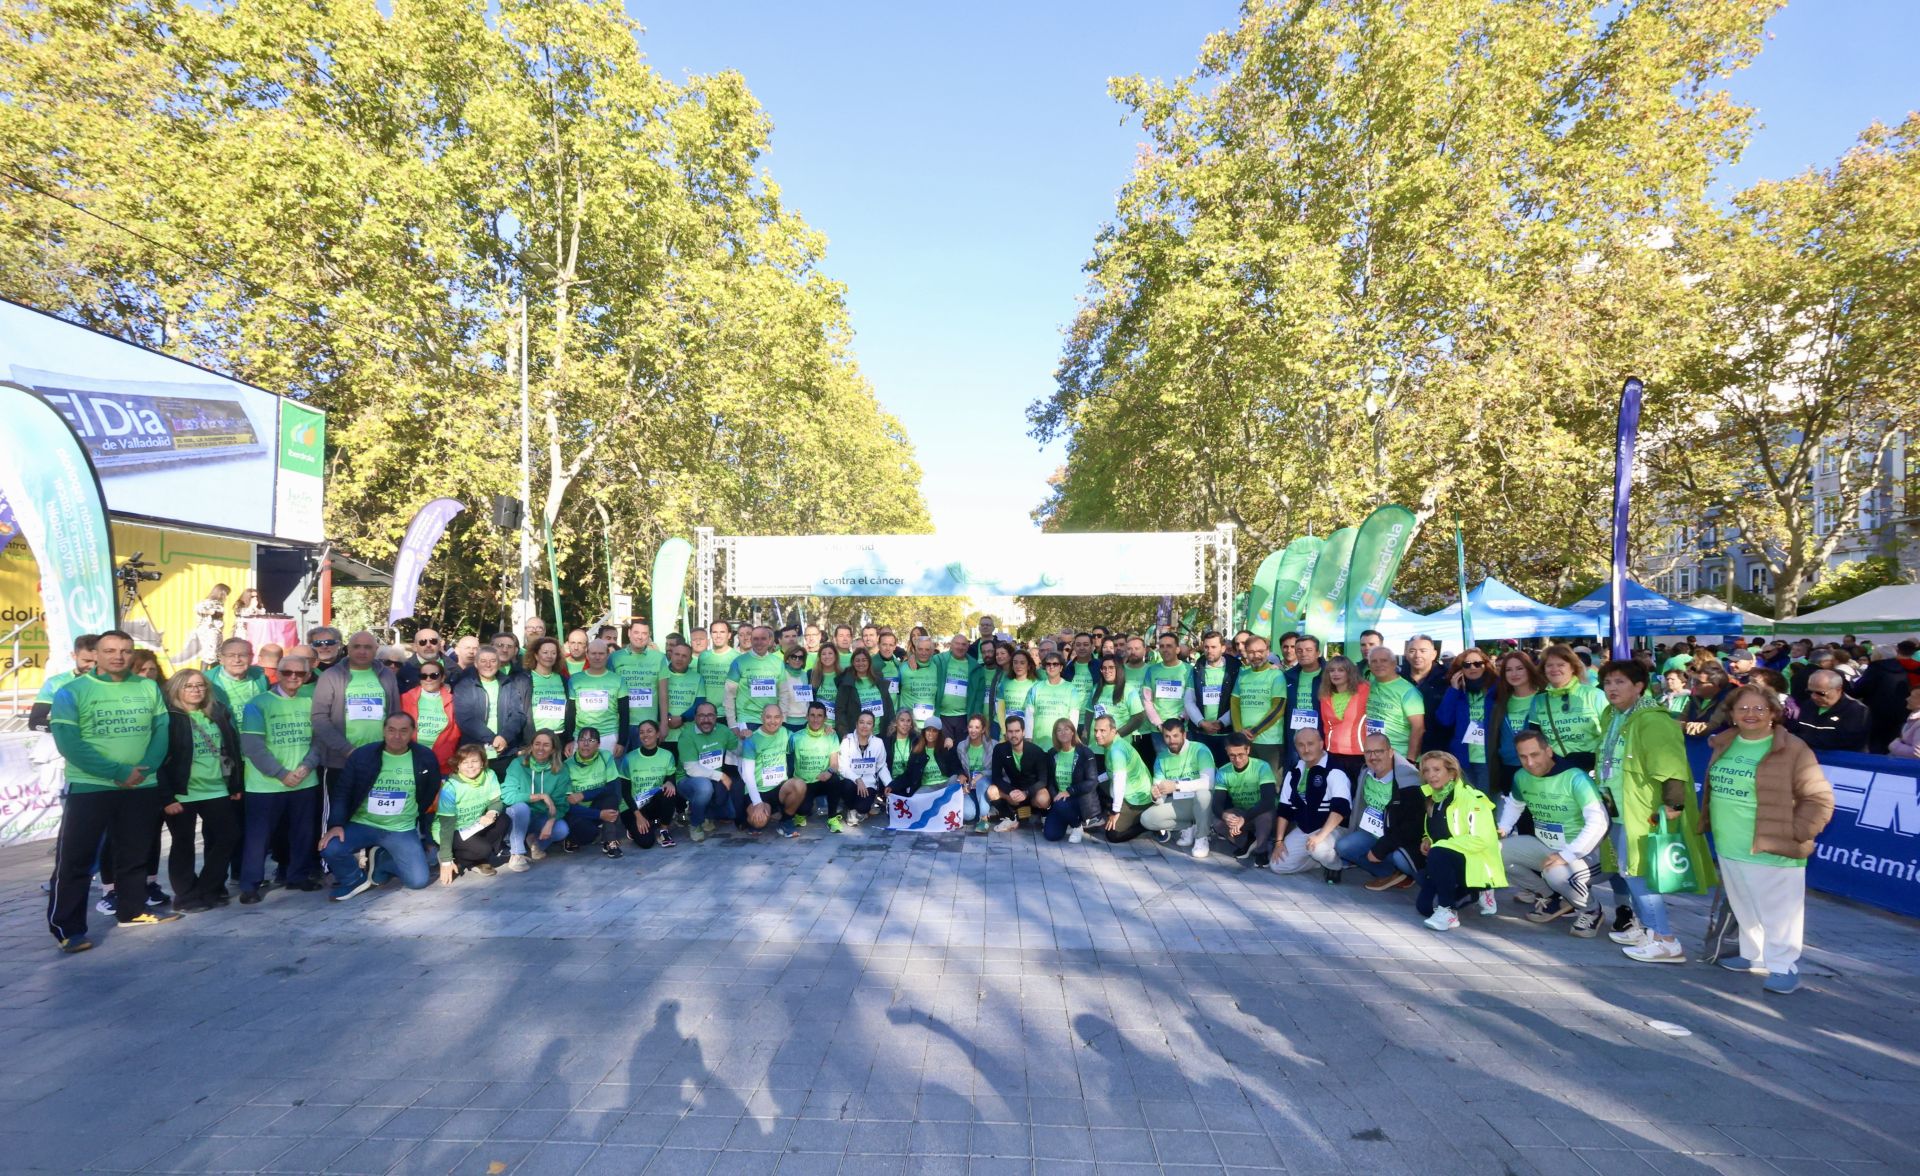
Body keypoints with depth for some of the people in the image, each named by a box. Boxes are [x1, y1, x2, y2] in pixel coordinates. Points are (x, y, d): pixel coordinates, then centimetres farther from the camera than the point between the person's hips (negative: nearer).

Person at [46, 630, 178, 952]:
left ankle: (132, 911, 29)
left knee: (135, 854, 15)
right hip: (88, 787, -4)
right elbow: (68, 743, -14)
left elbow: (162, 730, 3)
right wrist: (118, 772, -19)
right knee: (75, 860, 0)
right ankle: (67, 928, 9)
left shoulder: (148, 688, 5)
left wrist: (146, 767, -15)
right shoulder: (71, 692, -6)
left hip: (143, 787, 4)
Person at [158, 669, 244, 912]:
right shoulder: (169, 718, -7)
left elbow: (233, 750, 12)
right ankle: (187, 896, 18)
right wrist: (167, 797, -16)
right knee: (184, 845, 7)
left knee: (229, 837, 5)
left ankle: (208, 890, 20)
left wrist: (237, 785, 10)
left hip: (218, 790, 5)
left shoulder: (219, 713, 9)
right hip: (182, 794, -5)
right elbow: (160, 759, -11)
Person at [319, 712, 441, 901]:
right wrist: (336, 824, -17)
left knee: (419, 880, -14)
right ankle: (356, 880, 3)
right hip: (362, 825, 0)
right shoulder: (362, 755, -6)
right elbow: (341, 792, -4)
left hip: (402, 830, 0)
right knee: (329, 848, -30)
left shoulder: (425, 758, -5)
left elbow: (431, 794, 9)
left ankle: (379, 860, 17)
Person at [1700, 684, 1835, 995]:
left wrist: (1794, 833, -15)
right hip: (1729, 849, 7)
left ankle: (1783, 967, 15)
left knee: (1778, 913, 3)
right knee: (1745, 910, 19)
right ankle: (1754, 956, 34)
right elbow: (1714, 788, 20)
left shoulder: (1792, 749, -11)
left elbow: (1819, 798, -11)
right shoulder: (1725, 744, 9)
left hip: (1772, 851, -6)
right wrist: (1708, 822, 17)